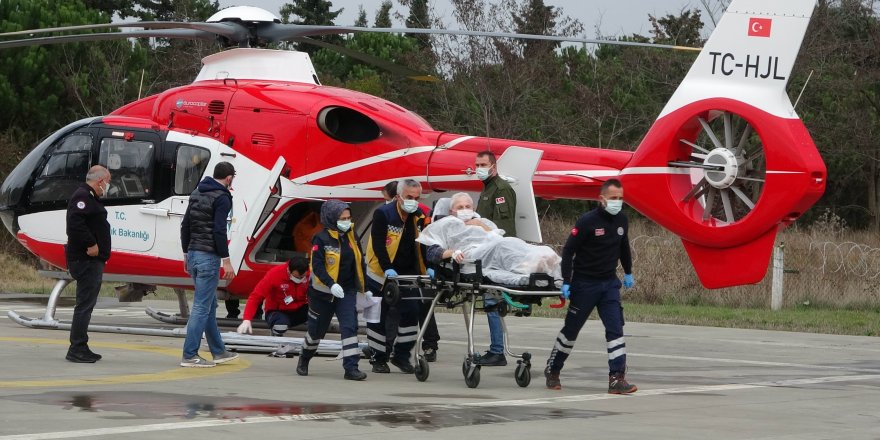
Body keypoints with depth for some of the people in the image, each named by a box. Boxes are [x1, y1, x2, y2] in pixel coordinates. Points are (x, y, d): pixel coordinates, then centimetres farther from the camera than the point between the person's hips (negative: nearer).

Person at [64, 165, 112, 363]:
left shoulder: (90, 198, 21)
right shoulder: (82, 197, -14)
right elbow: (75, 222, -28)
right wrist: (90, 244, -24)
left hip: (92, 260, 11)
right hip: (86, 260, -11)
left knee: (87, 304, 14)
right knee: (85, 304, -11)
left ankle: (81, 348, 19)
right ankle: (77, 349, -11)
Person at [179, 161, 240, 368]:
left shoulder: (197, 193, 14)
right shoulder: (222, 198, -11)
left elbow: (185, 226, 17)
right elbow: (219, 231, -19)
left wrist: (187, 253, 23)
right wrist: (226, 260, -16)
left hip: (193, 255, 9)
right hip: (209, 257, -9)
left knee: (210, 305, 17)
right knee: (202, 307, -7)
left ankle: (218, 351, 24)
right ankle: (189, 356, -8)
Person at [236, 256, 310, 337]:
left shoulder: (309, 274, -17)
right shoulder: (275, 274, -23)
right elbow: (256, 296, -23)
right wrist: (246, 320, -33)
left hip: (299, 310, 2)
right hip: (278, 311, -1)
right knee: (280, 325, -36)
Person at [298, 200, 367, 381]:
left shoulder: (351, 236, 4)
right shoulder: (322, 239, -14)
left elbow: (359, 262, 13)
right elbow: (317, 267, -21)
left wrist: (365, 287, 11)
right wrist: (332, 284, -33)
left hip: (347, 291, 4)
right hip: (323, 292, -4)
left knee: (350, 326, -12)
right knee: (317, 329, 11)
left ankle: (351, 367, -16)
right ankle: (304, 359, 38)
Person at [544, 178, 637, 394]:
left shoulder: (621, 220, 2)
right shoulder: (587, 222, -17)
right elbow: (568, 250, -15)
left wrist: (628, 273, 27)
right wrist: (566, 282, -20)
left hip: (609, 283, 5)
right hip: (585, 284, -5)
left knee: (616, 329, -8)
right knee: (571, 330, 7)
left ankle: (617, 378, -10)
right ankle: (552, 371, 25)